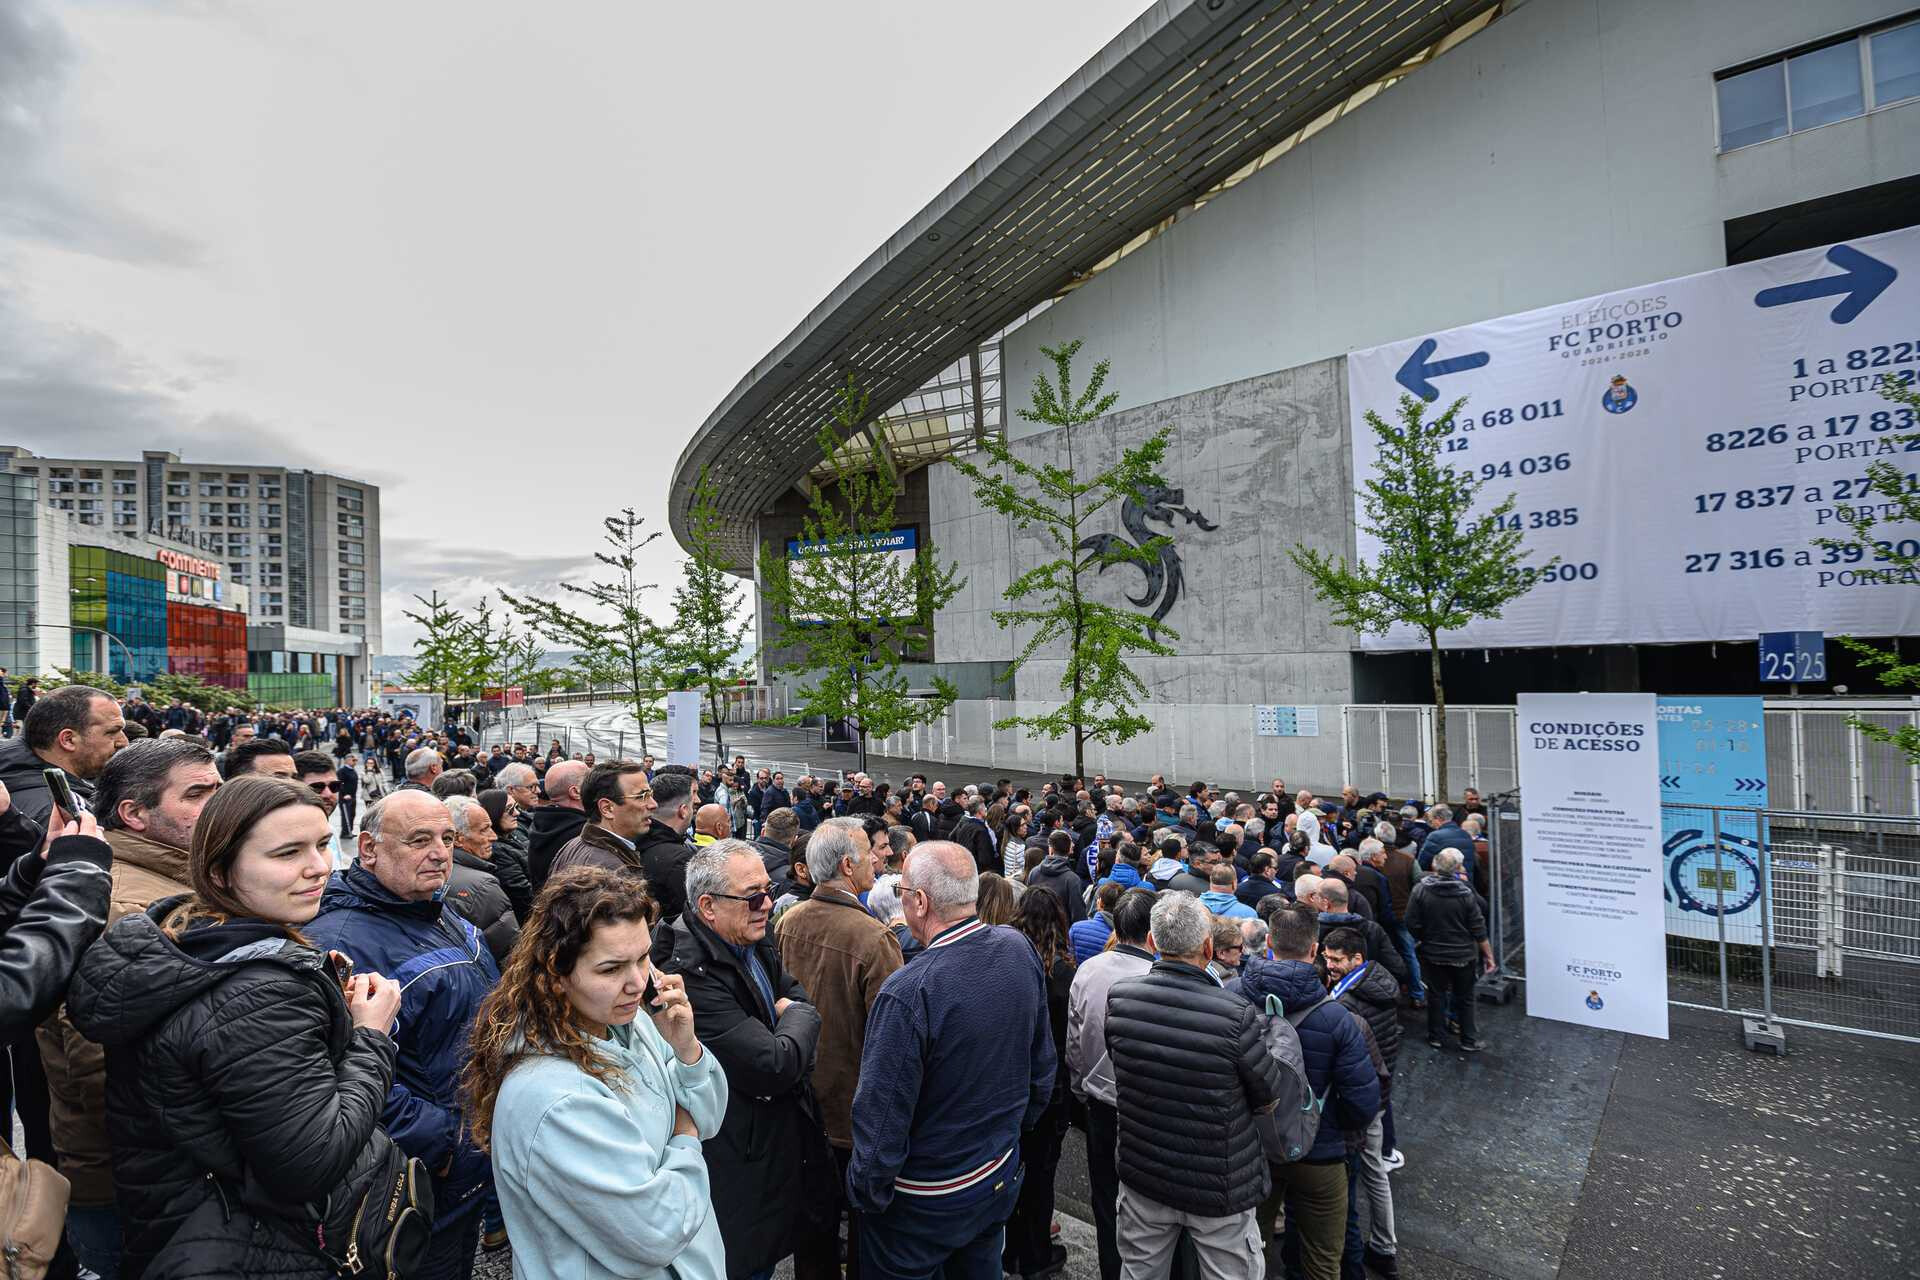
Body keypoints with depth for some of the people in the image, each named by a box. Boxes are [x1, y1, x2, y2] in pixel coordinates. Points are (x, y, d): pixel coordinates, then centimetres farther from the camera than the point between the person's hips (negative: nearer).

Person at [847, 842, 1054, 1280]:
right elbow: (1042, 1064, 2)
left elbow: (882, 1118, -24)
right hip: (1003, 1176, 6)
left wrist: (865, 1193, -6)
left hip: (926, 1203, -5)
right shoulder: (1020, 951, -13)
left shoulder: (907, 993, -33)